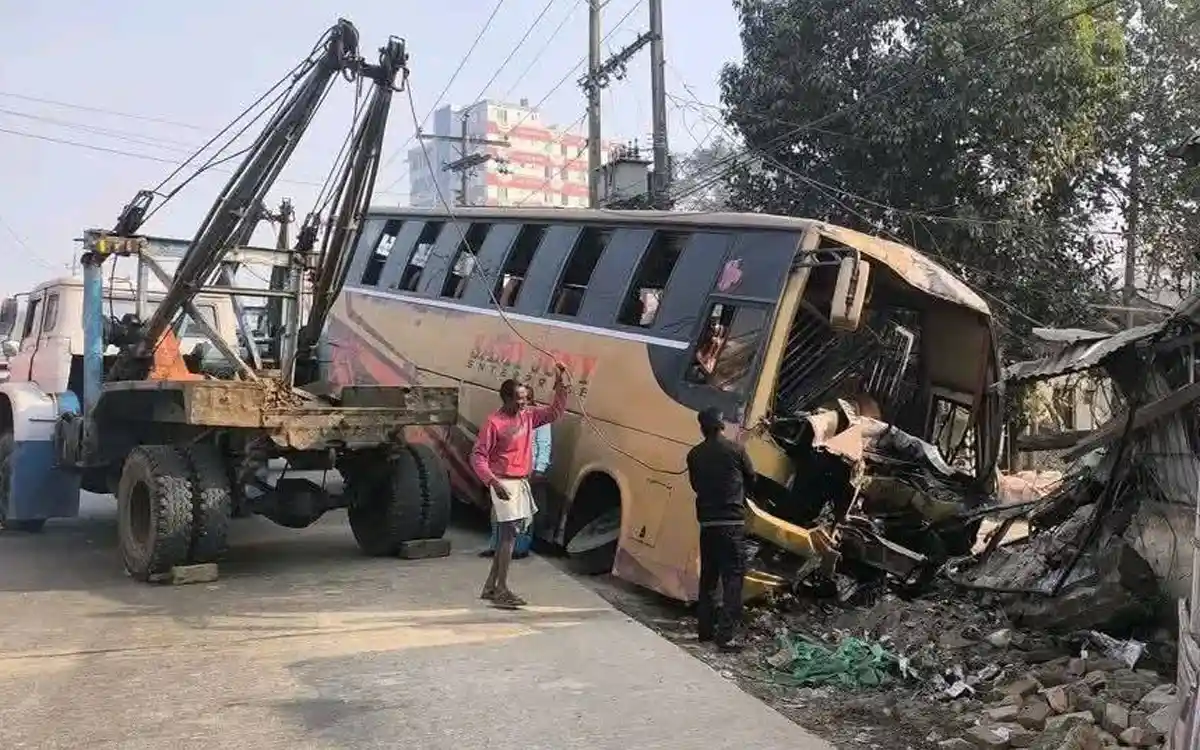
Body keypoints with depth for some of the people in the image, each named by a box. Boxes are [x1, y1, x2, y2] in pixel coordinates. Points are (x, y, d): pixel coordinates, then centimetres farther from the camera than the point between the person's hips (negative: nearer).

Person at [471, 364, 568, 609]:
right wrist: (493, 482, -25)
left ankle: (490, 587, 21)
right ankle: (501, 591, -4)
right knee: (509, 536, -10)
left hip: (522, 484, 8)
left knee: (507, 537, 12)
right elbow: (478, 456, -14)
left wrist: (559, 383, -1)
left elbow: (556, 411, 12)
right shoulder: (494, 423, -13)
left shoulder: (528, 415, 7)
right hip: (505, 485, -8)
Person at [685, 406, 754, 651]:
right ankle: (726, 635, -9)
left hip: (707, 522, 4)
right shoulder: (735, 449, -4)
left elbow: (696, 485, 12)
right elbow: (751, 479, 9)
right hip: (732, 521, -4)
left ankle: (706, 628, 22)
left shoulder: (694, 455, 4)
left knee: (708, 576, 16)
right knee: (733, 578, -3)